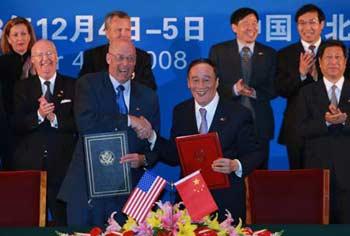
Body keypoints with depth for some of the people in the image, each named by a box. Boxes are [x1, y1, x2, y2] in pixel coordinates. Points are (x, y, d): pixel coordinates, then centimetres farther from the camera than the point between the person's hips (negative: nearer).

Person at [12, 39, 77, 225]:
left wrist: (54, 118, -17)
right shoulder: (22, 88, 10)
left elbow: (79, 123, -2)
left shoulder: (72, 86, 6)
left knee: (64, 220, -1)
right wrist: (39, 115, -17)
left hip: (63, 166, -1)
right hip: (29, 166, 1)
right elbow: (16, 125, -1)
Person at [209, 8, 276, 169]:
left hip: (260, 124, 2)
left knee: (259, 170, 3)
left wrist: (254, 93, -13)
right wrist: (233, 89, -18)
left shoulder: (269, 54, 11)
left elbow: (273, 89, 7)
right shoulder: (218, 51, 5)